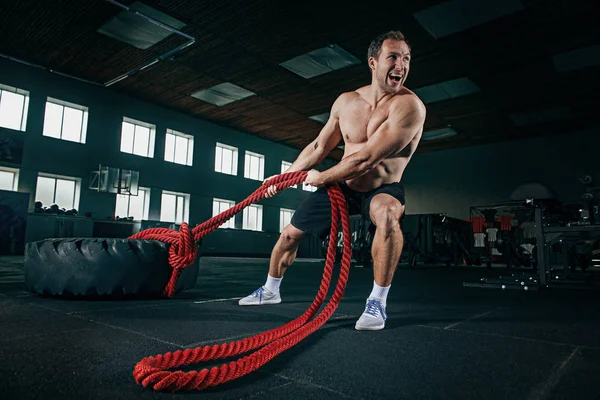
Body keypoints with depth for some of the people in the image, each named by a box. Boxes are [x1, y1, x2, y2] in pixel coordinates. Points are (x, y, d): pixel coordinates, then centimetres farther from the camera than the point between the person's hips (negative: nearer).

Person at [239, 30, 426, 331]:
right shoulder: (346, 102, -6)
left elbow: (366, 159, -29)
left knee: (387, 213, -41)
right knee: (291, 232, 9)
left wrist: (320, 178, -18)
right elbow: (319, 147, 7)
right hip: (342, 186, 5)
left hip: (382, 189, -4)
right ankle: (270, 290, 36)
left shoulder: (409, 106, -24)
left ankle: (378, 301, -22)